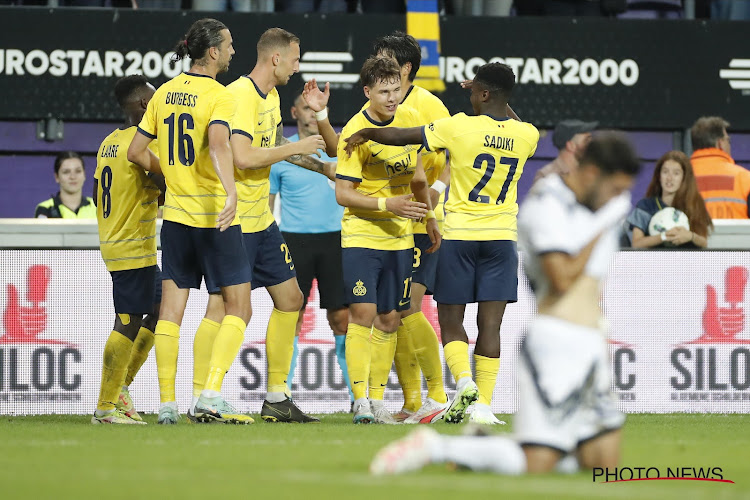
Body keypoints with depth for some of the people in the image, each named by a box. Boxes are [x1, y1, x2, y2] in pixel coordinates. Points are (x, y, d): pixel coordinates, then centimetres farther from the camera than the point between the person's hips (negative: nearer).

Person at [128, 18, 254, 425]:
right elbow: (219, 144, -29)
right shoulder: (219, 96, -11)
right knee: (238, 307, 1)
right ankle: (211, 396, -11)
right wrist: (231, 193, -40)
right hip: (214, 217, -6)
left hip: (175, 214, 6)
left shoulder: (164, 94, 9)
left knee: (171, 310, 6)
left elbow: (136, 152, 12)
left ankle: (166, 404, 4)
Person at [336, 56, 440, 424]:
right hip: (361, 234, -5)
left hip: (399, 237, 6)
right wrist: (387, 204, -24)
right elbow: (342, 193, -15)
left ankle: (377, 400, 11)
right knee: (362, 313, -15)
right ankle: (361, 400, -12)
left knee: (389, 320, 6)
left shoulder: (409, 119, 3)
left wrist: (430, 219, 20)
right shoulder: (354, 133, -15)